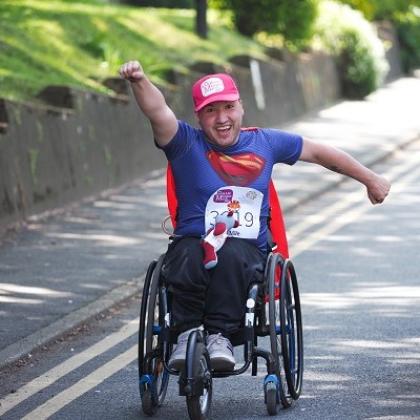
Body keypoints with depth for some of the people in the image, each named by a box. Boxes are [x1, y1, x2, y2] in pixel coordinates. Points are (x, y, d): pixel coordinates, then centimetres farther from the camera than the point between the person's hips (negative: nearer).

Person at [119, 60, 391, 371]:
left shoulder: (264, 142, 14)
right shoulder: (187, 143, 5)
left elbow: (319, 153, 25)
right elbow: (159, 112, -14)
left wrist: (371, 179, 30)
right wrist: (140, 81, -35)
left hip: (249, 250, 1)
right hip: (193, 242, -1)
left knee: (231, 255, -36)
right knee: (189, 258, -37)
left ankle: (220, 334, -32)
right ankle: (187, 334, -25)